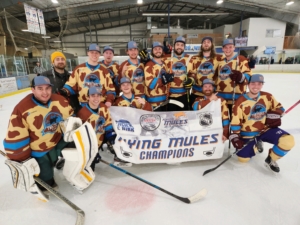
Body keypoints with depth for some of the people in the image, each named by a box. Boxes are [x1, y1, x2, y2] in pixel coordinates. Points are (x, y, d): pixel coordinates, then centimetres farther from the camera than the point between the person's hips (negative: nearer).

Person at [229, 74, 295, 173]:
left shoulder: (268, 97, -4)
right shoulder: (241, 102, -14)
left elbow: (278, 107, 11)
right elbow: (235, 121, -12)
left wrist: (274, 116, -10)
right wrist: (235, 137, -17)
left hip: (266, 129, 2)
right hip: (248, 134, -2)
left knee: (288, 141, -25)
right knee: (243, 158, -7)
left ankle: (271, 159, 3)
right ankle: (255, 145, 26)